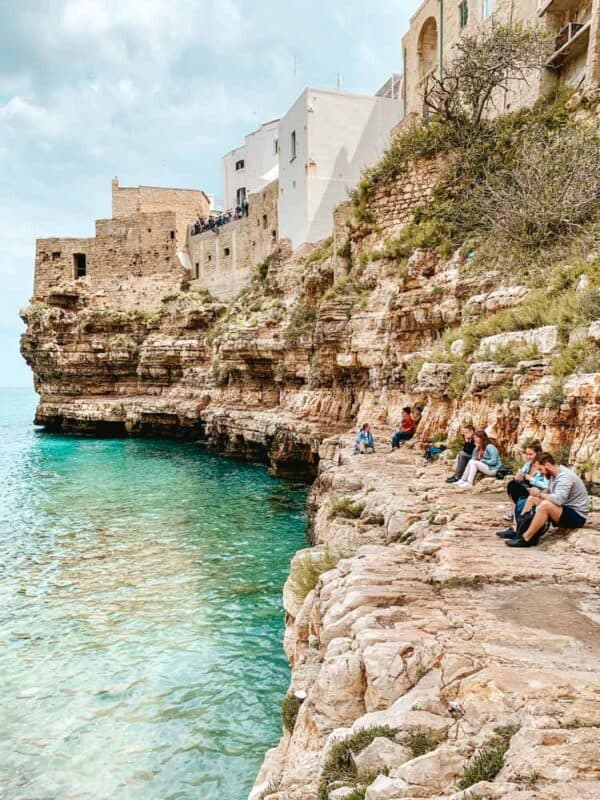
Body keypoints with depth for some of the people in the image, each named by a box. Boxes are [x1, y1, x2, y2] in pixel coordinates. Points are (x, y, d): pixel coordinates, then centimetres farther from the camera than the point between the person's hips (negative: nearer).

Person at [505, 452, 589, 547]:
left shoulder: (565, 476, -23)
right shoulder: (554, 475, 5)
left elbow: (558, 499, -37)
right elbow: (550, 494, 13)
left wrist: (539, 494, -22)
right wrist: (538, 493, -7)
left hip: (577, 516, -10)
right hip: (565, 509, 10)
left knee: (545, 505, -33)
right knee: (532, 499, 5)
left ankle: (525, 539, -24)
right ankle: (518, 531, 0)